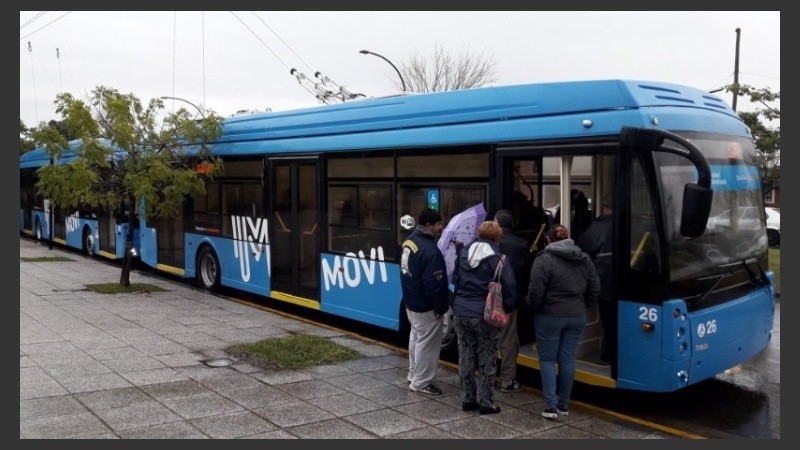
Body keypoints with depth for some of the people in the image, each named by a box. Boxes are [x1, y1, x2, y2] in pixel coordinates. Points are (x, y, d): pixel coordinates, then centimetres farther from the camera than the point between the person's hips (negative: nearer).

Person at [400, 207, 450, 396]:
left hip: (411, 300, 10)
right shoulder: (430, 250, -27)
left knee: (416, 336, 23)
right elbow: (434, 283, -26)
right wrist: (441, 307, -16)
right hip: (426, 306, -10)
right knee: (427, 343, 3)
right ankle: (420, 383, 14)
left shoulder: (410, 240, 3)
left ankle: (413, 374, 37)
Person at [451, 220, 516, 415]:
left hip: (460, 313, 5)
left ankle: (468, 398, 20)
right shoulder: (498, 259, -10)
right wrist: (506, 308, 4)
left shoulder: (463, 253, 6)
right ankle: (486, 402, 10)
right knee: (487, 360, 6)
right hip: (485, 315, -5)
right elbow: (509, 287, -11)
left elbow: (455, 280, 13)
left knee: (466, 357, 12)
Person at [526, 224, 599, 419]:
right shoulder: (585, 259, 6)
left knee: (547, 359, 6)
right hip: (577, 316, 5)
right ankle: (564, 405, 19)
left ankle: (551, 406, 0)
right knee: (567, 359, 12)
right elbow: (594, 288, 8)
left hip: (550, 316, -5)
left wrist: (532, 306, 3)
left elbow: (535, 291, -16)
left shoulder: (544, 259, -13)